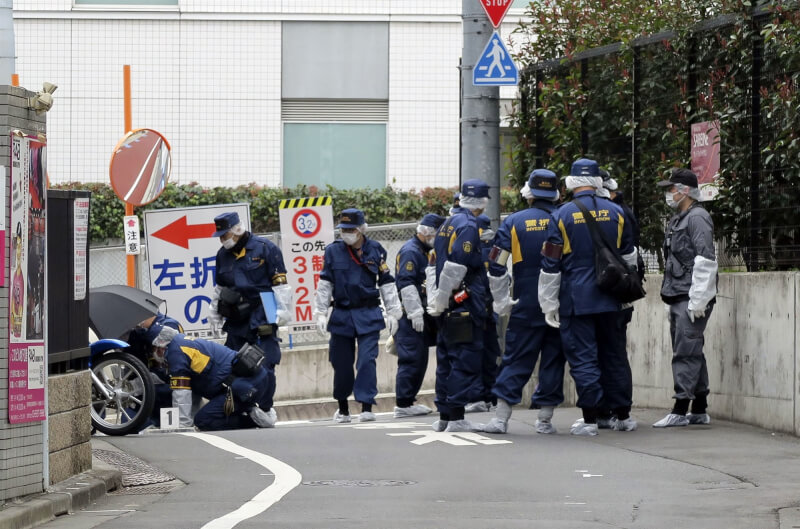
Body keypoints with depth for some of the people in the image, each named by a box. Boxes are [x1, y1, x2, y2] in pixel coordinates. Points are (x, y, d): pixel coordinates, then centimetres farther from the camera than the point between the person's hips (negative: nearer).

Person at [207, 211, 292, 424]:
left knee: (265, 366, -8)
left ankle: (266, 407, 0)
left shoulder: (264, 248, -4)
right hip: (235, 319, 6)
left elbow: (280, 282, -3)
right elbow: (219, 288, 25)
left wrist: (283, 311, -6)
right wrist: (214, 316, 25)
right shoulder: (223, 255, 14)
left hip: (261, 317, -6)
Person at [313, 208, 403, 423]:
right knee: (341, 363, 6)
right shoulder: (333, 251, 3)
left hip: (368, 316, -2)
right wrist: (320, 313, 3)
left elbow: (387, 283, 7)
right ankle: (343, 408, 22)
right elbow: (324, 284, 7)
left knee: (367, 360, -11)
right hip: (341, 315, 2)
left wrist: (392, 313, 6)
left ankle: (367, 406, -9)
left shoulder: (376, 250, 2)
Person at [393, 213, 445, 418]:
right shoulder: (410, 251, -13)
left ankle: (407, 402, 15)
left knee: (419, 359, 11)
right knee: (411, 359, -11)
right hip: (409, 316, -10)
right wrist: (416, 313, -24)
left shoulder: (423, 252, 20)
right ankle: (403, 405, -10)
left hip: (420, 315, 10)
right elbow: (406, 284, -22)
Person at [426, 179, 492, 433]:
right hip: (465, 304, -9)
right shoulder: (468, 226, -12)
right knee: (466, 358, -8)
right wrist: (440, 300, -15)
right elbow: (456, 266, -20)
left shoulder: (447, 225, 17)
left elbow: (434, 266, 20)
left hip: (449, 307, 9)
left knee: (448, 359, 13)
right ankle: (456, 417, -11)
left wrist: (435, 301, 19)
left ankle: (444, 416, 17)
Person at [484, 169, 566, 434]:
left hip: (526, 304, 0)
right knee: (553, 360, 8)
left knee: (516, 359, 3)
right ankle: (545, 419, 8)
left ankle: (501, 416, -5)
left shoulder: (514, 222, -1)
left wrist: (501, 301, 6)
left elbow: (496, 266, -3)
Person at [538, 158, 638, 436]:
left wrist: (549, 305, 2)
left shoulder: (562, 215, -7)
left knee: (583, 357, -1)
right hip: (609, 300, 4)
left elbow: (550, 265, -6)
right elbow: (628, 257, 13)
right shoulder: (615, 212, 3)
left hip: (576, 300, -4)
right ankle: (623, 415, 17)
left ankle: (590, 419, -4)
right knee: (614, 355, 12)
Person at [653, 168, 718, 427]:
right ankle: (699, 410, 16)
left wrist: (697, 300, -22)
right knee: (692, 353, 12)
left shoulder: (697, 218, -11)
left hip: (692, 299, -10)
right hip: (678, 298, 10)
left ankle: (681, 410, -12)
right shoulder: (677, 220, 20)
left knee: (686, 352, -11)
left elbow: (705, 260, -18)